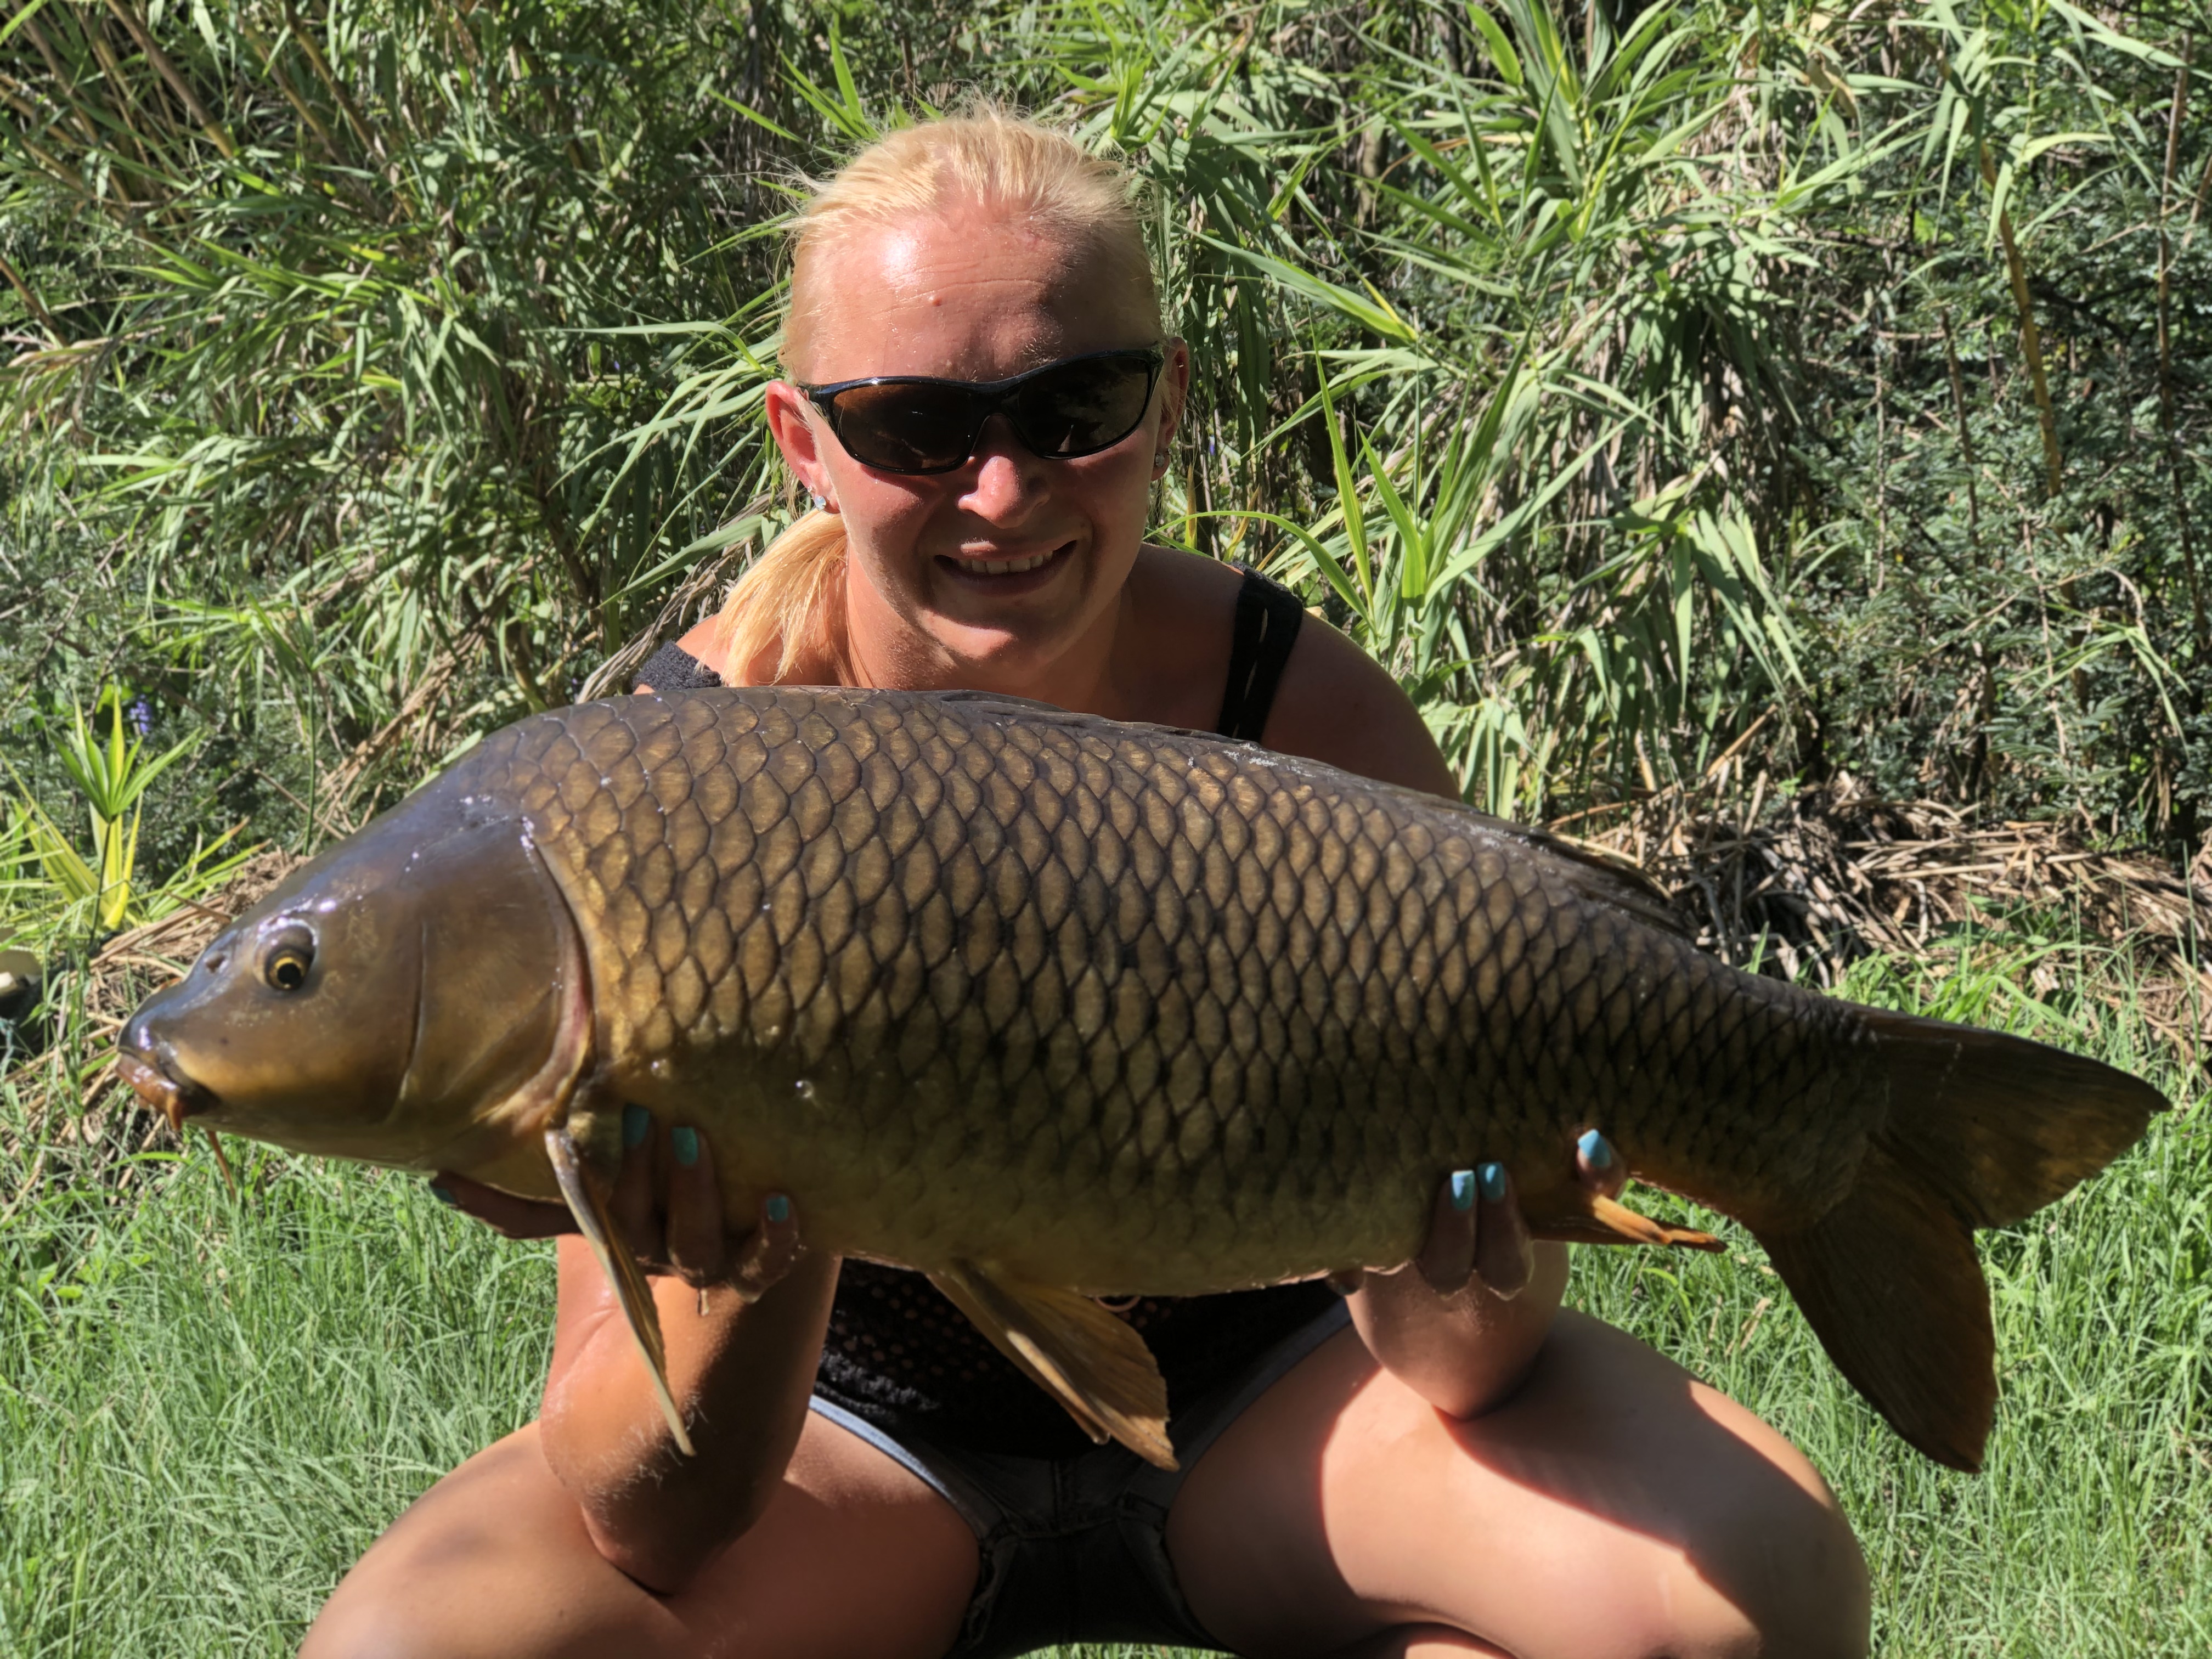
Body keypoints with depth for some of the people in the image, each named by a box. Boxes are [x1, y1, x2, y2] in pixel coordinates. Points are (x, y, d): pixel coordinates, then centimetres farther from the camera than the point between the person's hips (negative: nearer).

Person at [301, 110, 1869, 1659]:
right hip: (863, 1432, 0)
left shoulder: (1313, 717, -19)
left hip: (1255, 1391, 1)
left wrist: (1470, 1294, -42)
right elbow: (653, 1524, -25)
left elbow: (1456, 1371, -18)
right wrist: (751, 1286, -47)